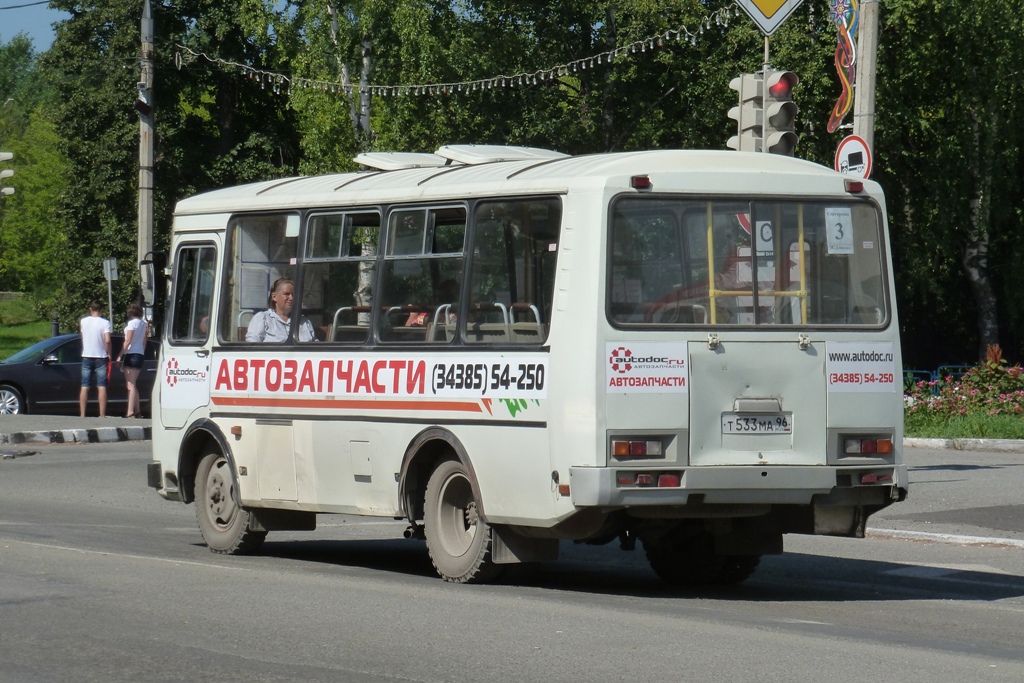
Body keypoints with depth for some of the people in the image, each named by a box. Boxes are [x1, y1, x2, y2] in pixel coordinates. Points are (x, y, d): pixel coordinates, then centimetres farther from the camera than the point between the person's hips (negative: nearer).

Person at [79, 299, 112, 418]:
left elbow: (82, 338, 12)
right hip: (101, 357, -2)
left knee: (85, 387, 5)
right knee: (101, 387, -1)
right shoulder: (105, 322, -8)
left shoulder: (83, 321, 3)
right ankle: (102, 415, -5)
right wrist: (109, 354, -4)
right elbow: (107, 340, -16)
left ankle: (82, 415, 1)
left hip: (86, 357, 2)